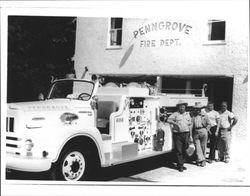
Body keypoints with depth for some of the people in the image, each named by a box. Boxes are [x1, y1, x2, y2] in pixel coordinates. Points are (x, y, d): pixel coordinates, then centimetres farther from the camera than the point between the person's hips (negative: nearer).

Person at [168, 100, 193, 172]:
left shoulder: (187, 114, 14)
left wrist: (190, 135, 13)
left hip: (186, 134, 4)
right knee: (179, 151, -3)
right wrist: (175, 123, -24)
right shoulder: (175, 114, 1)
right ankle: (180, 166, 3)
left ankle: (182, 164, 19)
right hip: (177, 134, -4)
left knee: (184, 150, 7)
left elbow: (190, 125, 16)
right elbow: (168, 120, -13)